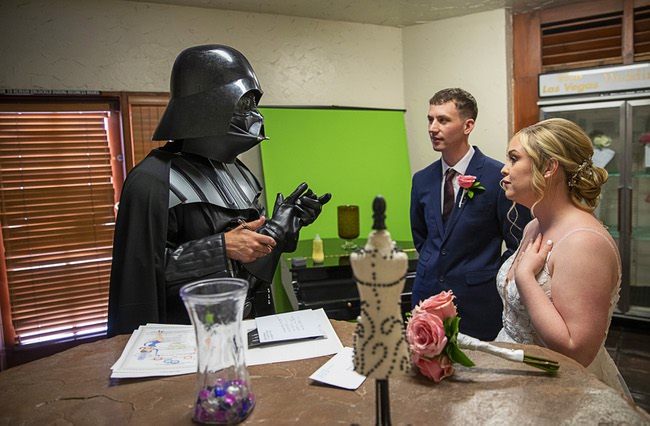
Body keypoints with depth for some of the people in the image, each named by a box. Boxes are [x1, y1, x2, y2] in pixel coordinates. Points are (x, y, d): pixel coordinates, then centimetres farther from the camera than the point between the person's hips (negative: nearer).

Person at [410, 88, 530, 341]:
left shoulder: (499, 176, -12)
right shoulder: (422, 180, 4)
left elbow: (519, 244, -6)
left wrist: (490, 279, -6)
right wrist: (431, 269, 11)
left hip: (477, 302, -4)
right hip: (428, 292, 5)